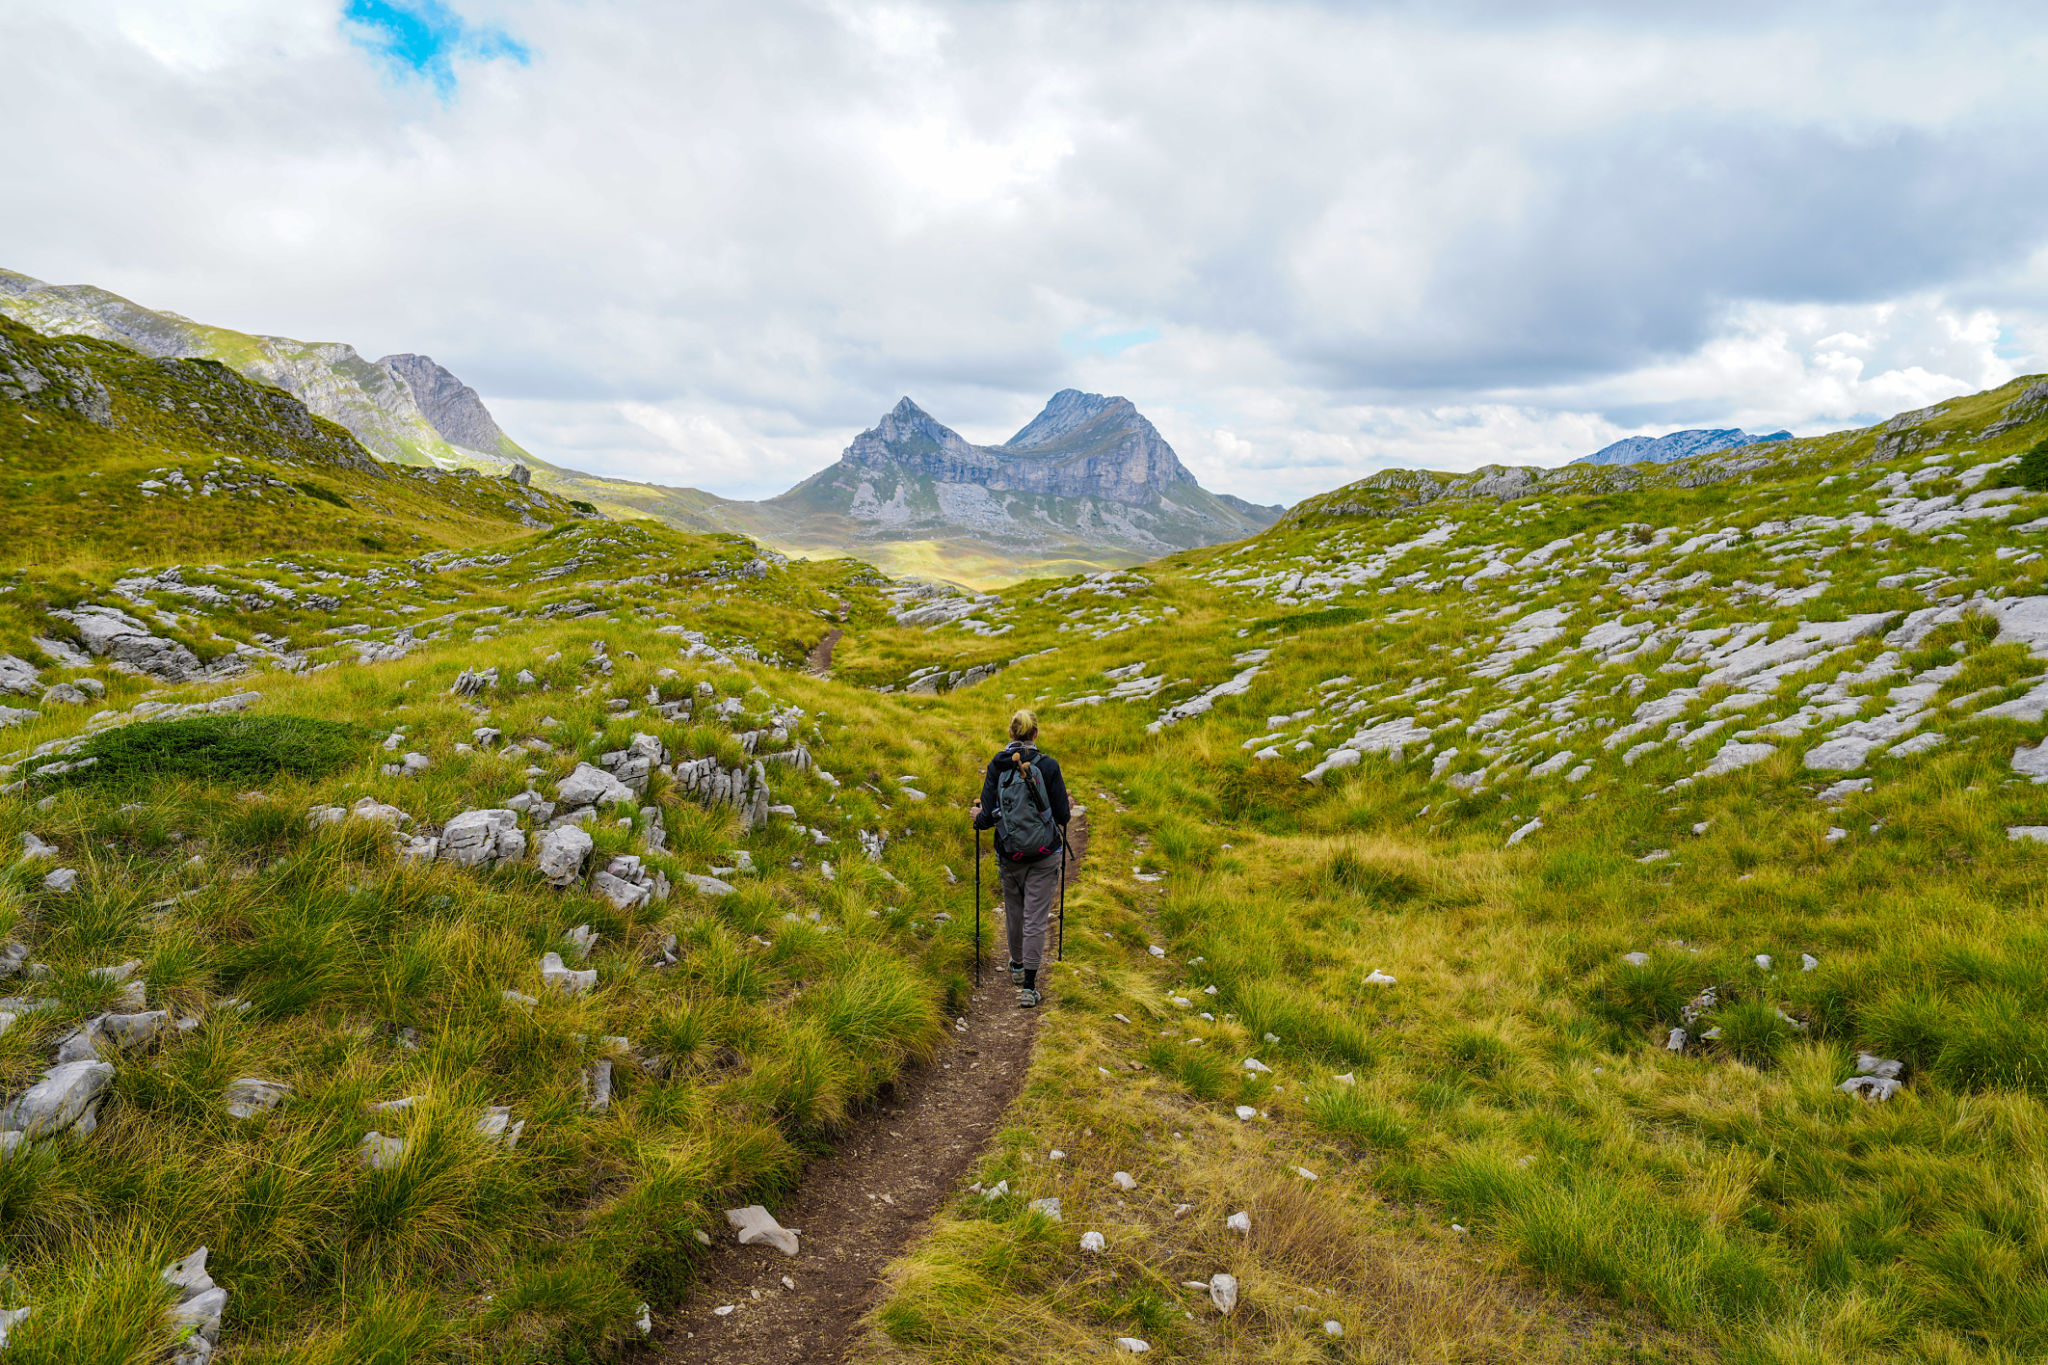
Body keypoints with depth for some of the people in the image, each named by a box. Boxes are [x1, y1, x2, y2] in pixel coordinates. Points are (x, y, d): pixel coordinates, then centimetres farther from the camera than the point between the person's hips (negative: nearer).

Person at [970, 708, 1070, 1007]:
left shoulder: (997, 765, -6)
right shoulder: (1048, 765, -10)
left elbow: (988, 816, -8)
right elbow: (1063, 815, -5)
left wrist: (978, 818, 14)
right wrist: (1065, 811, 18)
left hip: (1009, 852, 2)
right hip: (1045, 853, -2)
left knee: (1014, 910, 23)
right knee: (1035, 918, 2)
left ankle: (1017, 966, 43)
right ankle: (1028, 988, 0)